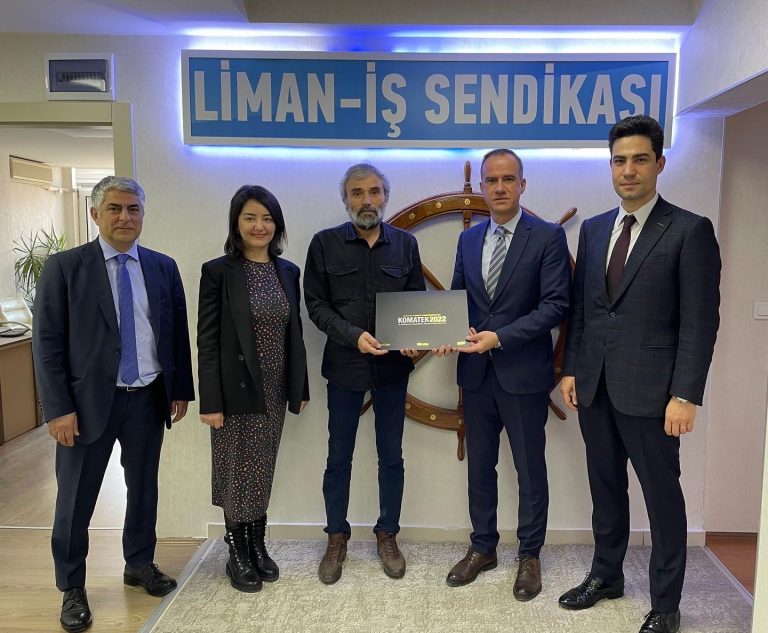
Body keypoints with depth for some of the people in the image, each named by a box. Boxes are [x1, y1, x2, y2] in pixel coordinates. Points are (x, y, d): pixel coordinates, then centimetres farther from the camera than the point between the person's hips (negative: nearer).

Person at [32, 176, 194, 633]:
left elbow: (178, 332, 8)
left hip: (149, 399, 3)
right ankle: (72, 588, 29)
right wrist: (59, 408, -11)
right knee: (76, 499, 9)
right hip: (89, 400, -3)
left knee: (144, 487, 17)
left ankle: (140, 565, 38)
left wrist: (181, 389, 6)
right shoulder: (64, 267, -6)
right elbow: (48, 342, -7)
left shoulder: (164, 267, 3)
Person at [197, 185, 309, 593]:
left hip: (274, 390, 4)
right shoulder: (218, 271, -9)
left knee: (263, 472, 15)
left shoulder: (288, 272, 5)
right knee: (236, 472, 9)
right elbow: (207, 341, -10)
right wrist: (210, 401, -13)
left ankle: (258, 546, 31)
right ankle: (237, 554, 26)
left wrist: (301, 388, 9)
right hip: (235, 390, -4)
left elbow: (294, 334, 10)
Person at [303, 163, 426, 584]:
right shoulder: (325, 244, 0)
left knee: (391, 455, 11)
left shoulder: (405, 243, 5)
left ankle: (387, 536, 29)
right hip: (345, 364, -1)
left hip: (392, 365, 2)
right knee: (339, 456, 10)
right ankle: (337, 538, 27)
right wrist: (353, 335, -17)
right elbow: (316, 304, -3)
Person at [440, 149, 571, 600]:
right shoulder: (469, 239, 9)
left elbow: (555, 305, -13)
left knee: (530, 469, 9)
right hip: (476, 371, 5)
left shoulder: (548, 237, -7)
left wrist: (500, 337, -21)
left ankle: (529, 556, 28)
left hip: (524, 372, -4)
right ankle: (483, 548, 32)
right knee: (479, 465, 15)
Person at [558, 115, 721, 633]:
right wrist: (571, 369, 8)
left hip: (648, 390, -5)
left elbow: (700, 322, -10)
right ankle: (606, 574, 36)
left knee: (662, 495, 8)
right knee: (606, 487, 18)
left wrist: (686, 396, -15)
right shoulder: (594, 229, 10)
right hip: (594, 386, 5)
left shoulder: (690, 230, -7)